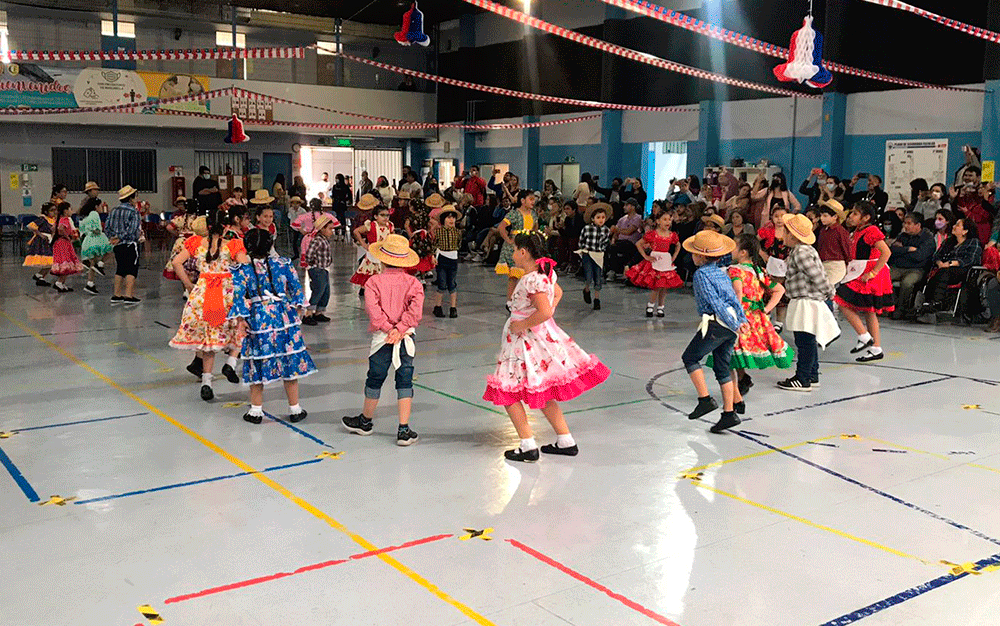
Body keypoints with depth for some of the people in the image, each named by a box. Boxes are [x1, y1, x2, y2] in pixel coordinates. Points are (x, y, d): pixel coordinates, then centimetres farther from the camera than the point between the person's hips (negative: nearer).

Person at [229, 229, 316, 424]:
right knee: (289, 361, 9)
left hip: (258, 320, -1)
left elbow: (239, 296, -9)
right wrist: (295, 309, 16)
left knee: (258, 363, 10)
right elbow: (296, 288, 4)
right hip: (284, 318, 1)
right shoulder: (283, 264, -2)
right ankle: (295, 408, 16)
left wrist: (240, 319, -5)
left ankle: (256, 410, 17)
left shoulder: (243, 269, -5)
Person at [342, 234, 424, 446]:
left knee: (375, 379, 14)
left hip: (382, 338, -1)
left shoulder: (374, 281, -4)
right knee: (404, 382, 5)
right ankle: (404, 429, 2)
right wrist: (400, 329, -14)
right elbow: (416, 308, -14)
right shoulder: (413, 282, 0)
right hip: (406, 338, 1)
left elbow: (373, 308, -16)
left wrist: (388, 330, -11)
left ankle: (366, 421, 34)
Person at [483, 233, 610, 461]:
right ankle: (565, 441, 24)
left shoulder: (532, 279, -23)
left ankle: (528, 447, 1)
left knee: (507, 392, 0)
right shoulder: (544, 273, 7)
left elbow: (544, 312, -32)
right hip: (543, 335, 10)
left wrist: (522, 325, -19)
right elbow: (558, 293, 26)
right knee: (542, 394, 19)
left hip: (529, 340, -10)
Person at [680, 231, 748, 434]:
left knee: (690, 358, 6)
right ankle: (729, 413, 12)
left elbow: (715, 302, -14)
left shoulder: (701, 274, -8)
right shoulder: (721, 272, 17)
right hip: (730, 325, 8)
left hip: (716, 324, -8)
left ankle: (705, 399, -3)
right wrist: (742, 320, 10)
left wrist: (734, 325, -13)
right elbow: (734, 297, 14)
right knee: (723, 368, 12)